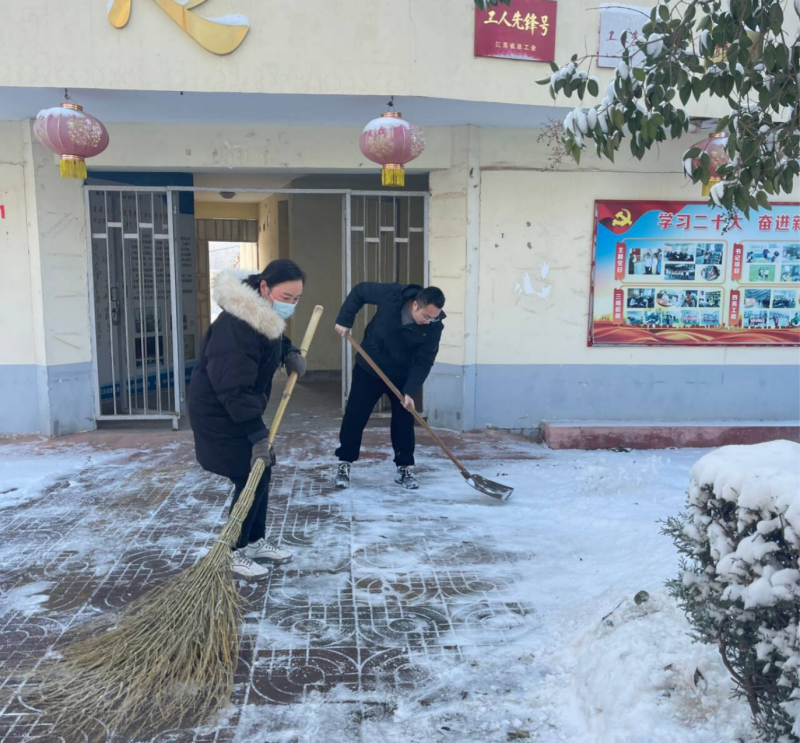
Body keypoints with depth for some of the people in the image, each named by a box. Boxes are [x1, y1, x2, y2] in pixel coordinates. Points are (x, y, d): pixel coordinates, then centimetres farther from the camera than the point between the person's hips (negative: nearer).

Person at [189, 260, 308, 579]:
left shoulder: (266, 313, -2)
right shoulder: (235, 327, -31)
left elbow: (273, 340, 22)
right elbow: (234, 389, -33)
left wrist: (289, 352, 1)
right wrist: (257, 433, -33)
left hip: (241, 408, 10)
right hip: (218, 413, -9)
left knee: (261, 475, 14)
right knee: (251, 479, -7)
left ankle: (255, 541, 30)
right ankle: (233, 553, 9)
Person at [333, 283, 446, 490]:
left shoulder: (434, 327, -22)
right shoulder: (391, 295, -25)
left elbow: (423, 362, -18)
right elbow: (359, 291, -8)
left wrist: (409, 391, -26)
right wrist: (344, 321, -13)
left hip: (402, 376, 1)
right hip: (368, 368, 0)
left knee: (404, 421, 2)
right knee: (354, 417, 2)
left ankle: (404, 469, 17)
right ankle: (344, 465, 15)